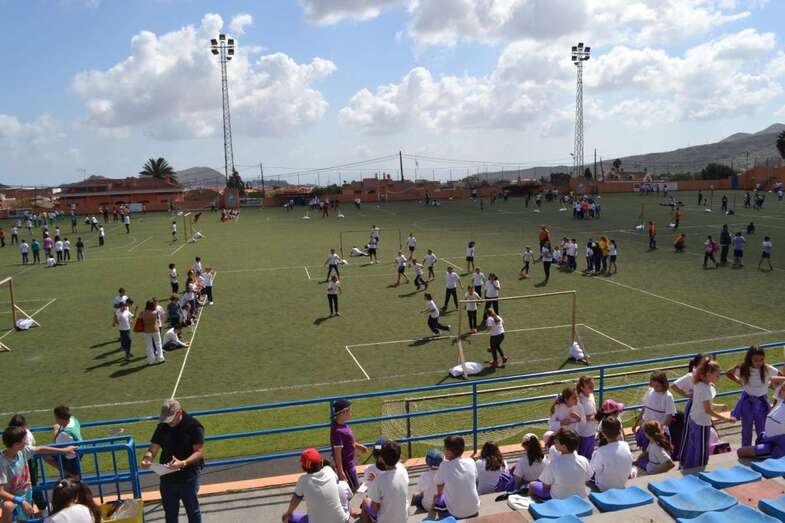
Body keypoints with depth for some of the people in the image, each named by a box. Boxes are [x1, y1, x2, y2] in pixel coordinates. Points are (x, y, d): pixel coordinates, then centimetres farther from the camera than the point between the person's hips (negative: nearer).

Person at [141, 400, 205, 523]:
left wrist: (183, 463, -33)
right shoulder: (162, 427, -1)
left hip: (188, 477, -4)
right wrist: (147, 459, -22)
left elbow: (199, 452, -17)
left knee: (193, 511, 12)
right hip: (167, 478, 4)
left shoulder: (193, 425, -15)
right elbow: (152, 449, 1)